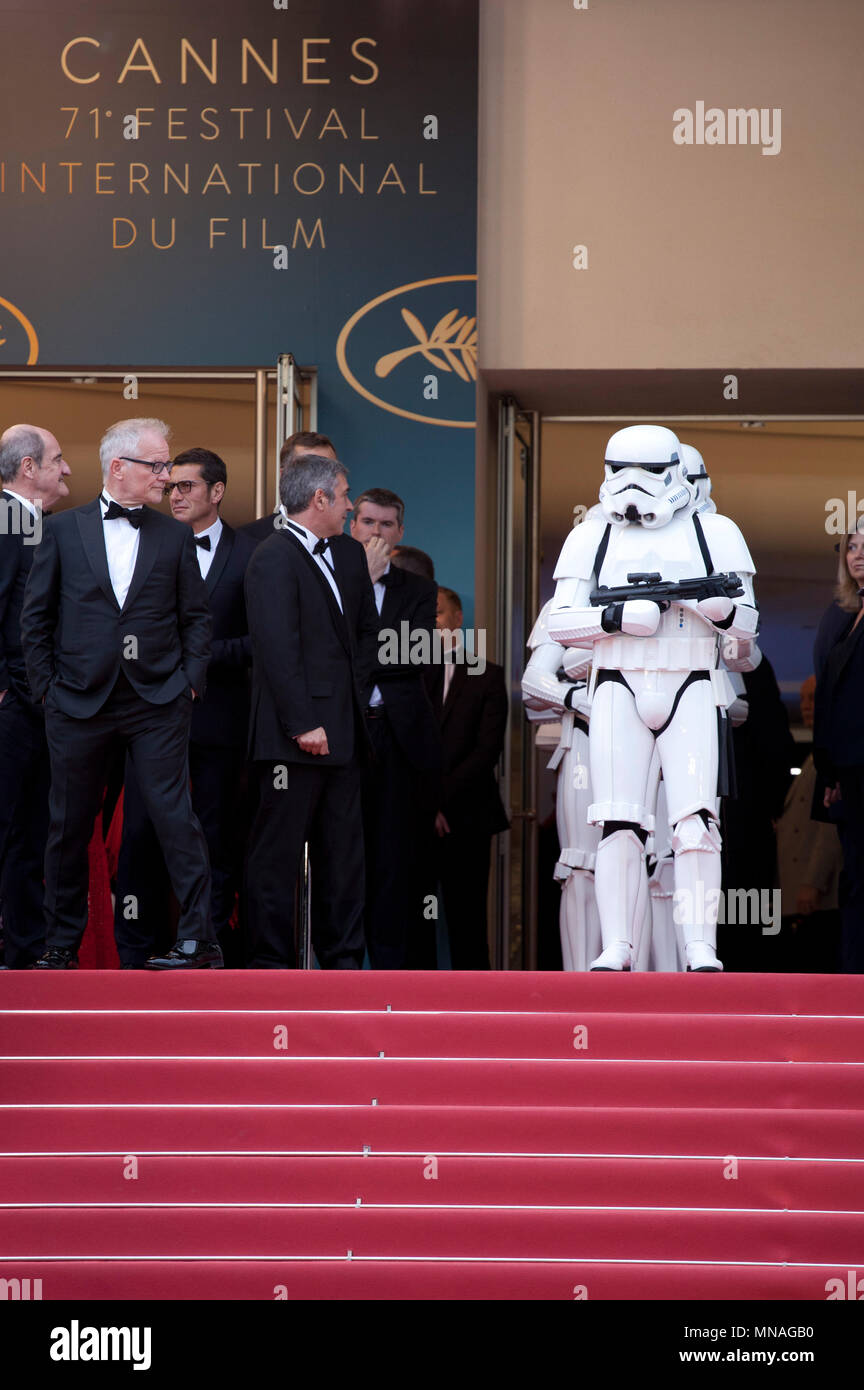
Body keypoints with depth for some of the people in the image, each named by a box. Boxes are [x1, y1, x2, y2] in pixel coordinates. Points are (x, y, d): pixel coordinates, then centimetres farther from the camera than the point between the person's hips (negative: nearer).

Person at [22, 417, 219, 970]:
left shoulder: (175, 536, 7)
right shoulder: (64, 529, 4)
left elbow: (196, 615, 10)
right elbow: (36, 616, 6)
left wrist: (190, 680, -1)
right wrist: (48, 687, 1)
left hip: (158, 703, 0)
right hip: (80, 702, 0)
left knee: (176, 818, -7)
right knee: (70, 826, 7)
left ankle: (199, 940, -4)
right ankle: (62, 942, 20)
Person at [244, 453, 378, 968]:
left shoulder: (349, 555, 16)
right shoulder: (274, 559, -11)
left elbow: (367, 629, 24)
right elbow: (276, 649, -18)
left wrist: (357, 695, 10)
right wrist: (304, 723, -20)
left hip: (343, 731, 8)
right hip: (295, 738, -8)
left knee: (344, 851, 10)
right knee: (278, 851, -2)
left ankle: (343, 957, 16)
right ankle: (272, 960, 2)